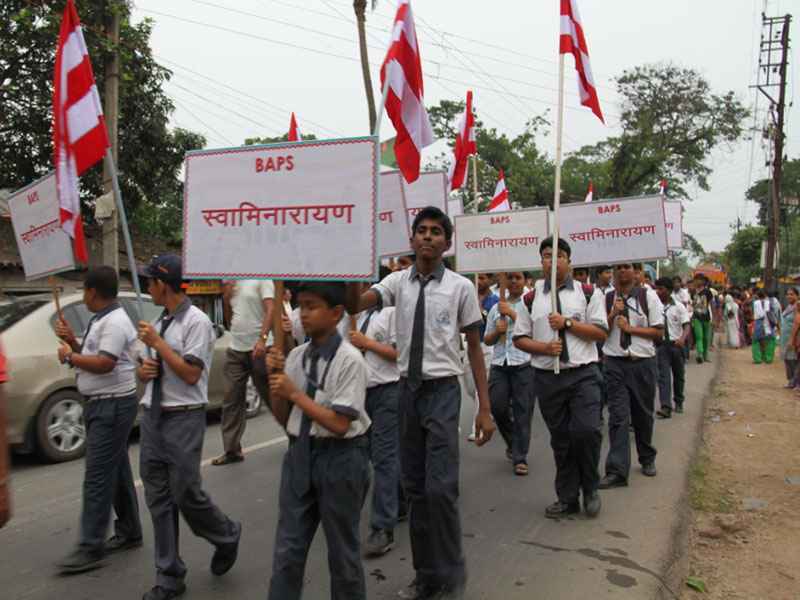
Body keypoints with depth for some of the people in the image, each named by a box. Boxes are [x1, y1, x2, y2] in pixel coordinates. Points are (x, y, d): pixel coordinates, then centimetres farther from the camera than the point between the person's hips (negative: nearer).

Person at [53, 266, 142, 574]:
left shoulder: (114, 322, -17)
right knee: (117, 472, 16)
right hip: (102, 404, 11)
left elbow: (104, 363, -26)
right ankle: (128, 533, 27)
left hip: (113, 405, -11)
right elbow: (92, 356, 19)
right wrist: (72, 341, 5)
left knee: (97, 478, -7)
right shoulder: (100, 320, 16)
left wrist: (69, 356, -13)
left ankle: (90, 549, 0)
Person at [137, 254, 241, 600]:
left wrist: (157, 343, -14)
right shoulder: (158, 323, 13)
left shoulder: (196, 321, -10)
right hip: (153, 416, 8)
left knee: (187, 495, -1)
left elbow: (191, 374, -17)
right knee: (158, 500, 10)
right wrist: (144, 370, -2)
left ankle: (227, 537, 29)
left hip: (183, 419, -7)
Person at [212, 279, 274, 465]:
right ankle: (233, 450, 10)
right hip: (235, 348, 7)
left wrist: (262, 339, -26)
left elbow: (270, 310, -14)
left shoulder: (261, 280, -3)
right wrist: (226, 299, 6)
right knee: (230, 399, 3)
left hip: (259, 348, -7)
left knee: (272, 397, 2)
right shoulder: (232, 284, 18)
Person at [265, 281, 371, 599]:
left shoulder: (349, 360, -15)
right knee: (287, 548, 12)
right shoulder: (296, 356, 2)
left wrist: (294, 392, -18)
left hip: (340, 457, -5)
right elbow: (284, 419, 7)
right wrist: (274, 378, -8)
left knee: (342, 550, 13)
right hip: (300, 453, 5)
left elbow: (339, 424, -19)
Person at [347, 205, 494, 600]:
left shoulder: (460, 287, -2)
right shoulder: (398, 282, 5)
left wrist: (485, 409, -2)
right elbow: (354, 307, -8)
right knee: (413, 486, 12)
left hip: (442, 390, -3)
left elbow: (474, 347, 0)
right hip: (407, 388, 4)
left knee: (441, 486, -9)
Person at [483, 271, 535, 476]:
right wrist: (497, 331, -1)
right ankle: (512, 441, 23)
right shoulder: (496, 308, 19)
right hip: (499, 364, 4)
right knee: (497, 406, -5)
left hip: (524, 363, -3)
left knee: (522, 411, -3)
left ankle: (520, 458, 8)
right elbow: (487, 340, 20)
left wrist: (511, 313, -8)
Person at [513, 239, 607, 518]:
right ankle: (567, 498, 25)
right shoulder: (531, 297, 9)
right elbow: (520, 338, 7)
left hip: (583, 374, -2)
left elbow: (601, 333, 0)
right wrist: (545, 348, -11)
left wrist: (567, 323, -11)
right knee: (560, 438, 9)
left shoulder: (588, 293, 6)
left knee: (586, 430, -16)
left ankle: (590, 486, 12)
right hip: (548, 377, 2)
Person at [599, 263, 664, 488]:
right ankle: (617, 471, -3)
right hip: (615, 364, 0)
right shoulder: (606, 298, 5)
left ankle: (647, 459, 37)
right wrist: (613, 314, -11)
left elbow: (659, 332, -1)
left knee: (643, 415, 15)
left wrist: (630, 328, -12)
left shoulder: (648, 296, 1)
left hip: (643, 362, 0)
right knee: (618, 416, -6)